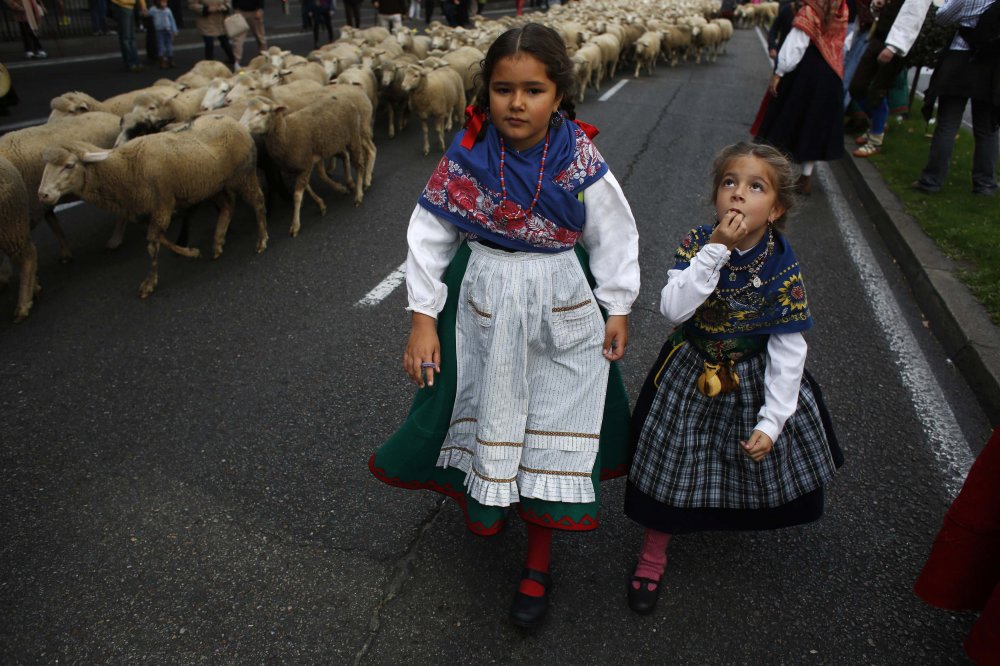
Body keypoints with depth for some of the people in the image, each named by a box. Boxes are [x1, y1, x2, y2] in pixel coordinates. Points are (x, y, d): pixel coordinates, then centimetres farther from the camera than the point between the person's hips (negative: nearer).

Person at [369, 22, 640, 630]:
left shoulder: (581, 162, -12)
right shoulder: (467, 157, -11)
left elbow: (614, 236, -1)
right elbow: (430, 234, -6)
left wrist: (618, 309, 1)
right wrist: (423, 318, -9)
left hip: (562, 308, 0)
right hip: (483, 303, 1)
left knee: (552, 427, 6)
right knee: (487, 407, 17)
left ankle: (538, 562, 25)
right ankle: (489, 493, 51)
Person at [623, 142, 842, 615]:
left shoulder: (783, 269, -18)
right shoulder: (698, 244, -16)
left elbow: (788, 351, -14)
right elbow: (673, 309, -30)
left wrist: (771, 421, -16)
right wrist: (716, 250, -34)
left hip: (751, 381, 0)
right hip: (690, 375, 0)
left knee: (755, 462, 17)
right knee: (673, 463, 10)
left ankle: (742, 518, 54)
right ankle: (655, 550, 32)